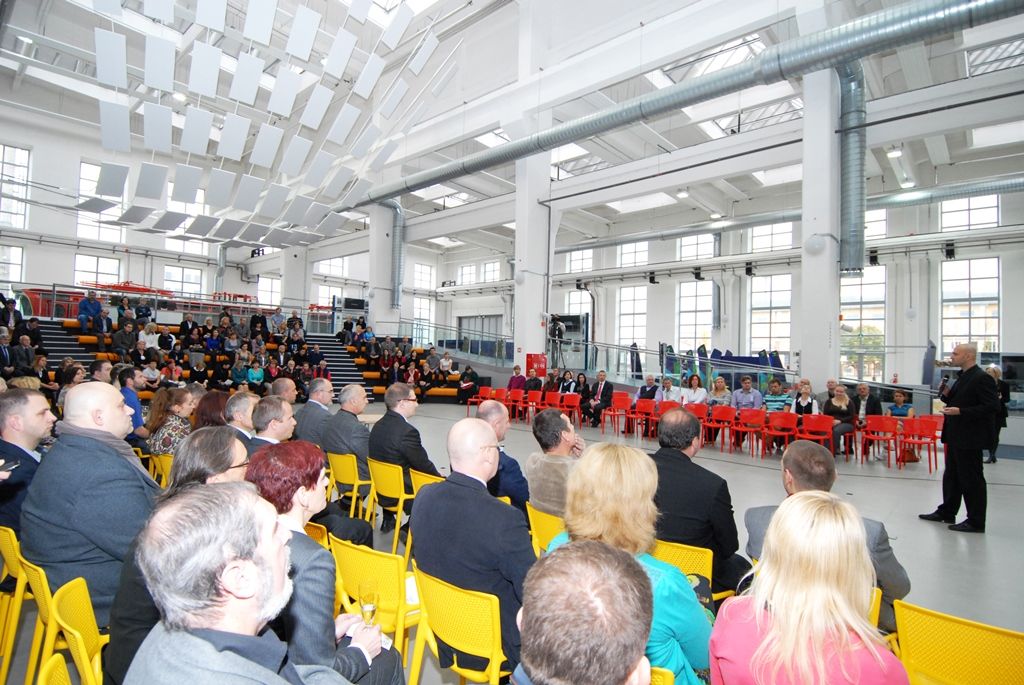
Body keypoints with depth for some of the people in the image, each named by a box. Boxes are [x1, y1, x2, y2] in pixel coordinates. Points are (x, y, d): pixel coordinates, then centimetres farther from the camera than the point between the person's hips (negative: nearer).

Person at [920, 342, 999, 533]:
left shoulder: (982, 378, -15)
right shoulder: (962, 377, 13)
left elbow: (992, 407, -22)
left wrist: (960, 411, -26)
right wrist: (946, 394, 1)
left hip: (970, 438, -10)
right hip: (956, 436, 10)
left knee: (972, 479, 0)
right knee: (951, 476, 17)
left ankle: (976, 522, 11)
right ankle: (947, 512, 28)